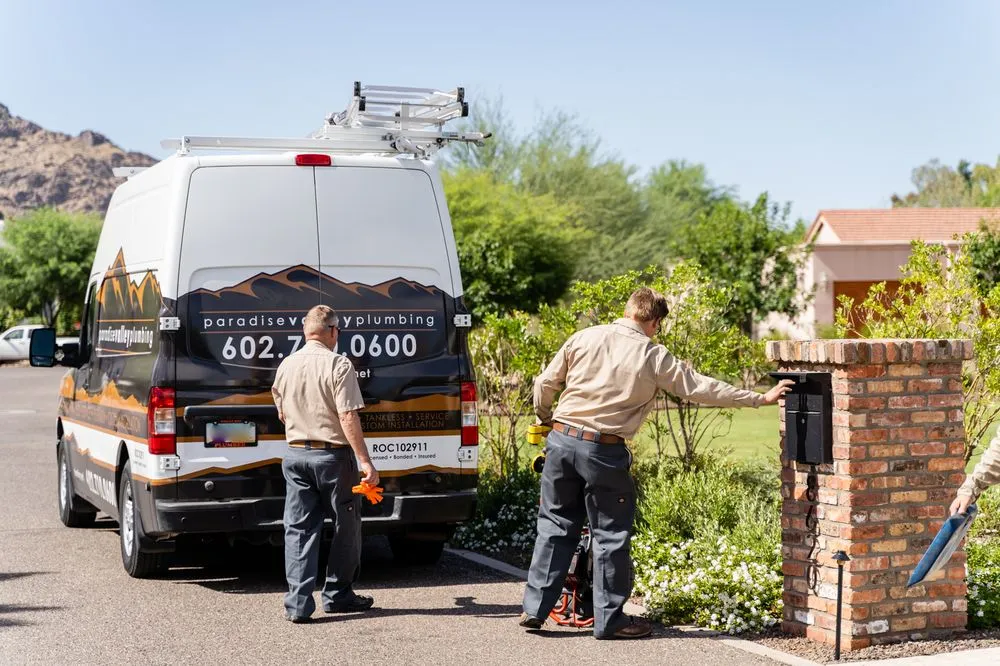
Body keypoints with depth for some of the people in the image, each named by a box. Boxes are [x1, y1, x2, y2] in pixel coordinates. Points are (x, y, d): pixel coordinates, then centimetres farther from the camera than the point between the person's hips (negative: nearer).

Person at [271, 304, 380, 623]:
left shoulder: (286, 366, 7)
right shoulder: (338, 366, -12)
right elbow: (348, 418, -18)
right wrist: (366, 462, -17)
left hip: (295, 454, 5)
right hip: (333, 455, -5)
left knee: (298, 529, 5)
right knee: (346, 526, 11)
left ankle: (298, 603, -2)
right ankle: (337, 594, 18)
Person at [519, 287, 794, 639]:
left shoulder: (584, 337, 4)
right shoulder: (653, 356, -3)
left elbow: (545, 384, 6)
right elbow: (701, 387, 1)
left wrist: (545, 419, 27)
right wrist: (760, 398, 10)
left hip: (561, 439, 4)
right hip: (604, 451, -3)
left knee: (555, 525, 15)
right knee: (611, 534, 8)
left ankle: (535, 608, 16)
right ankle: (610, 619, 14)